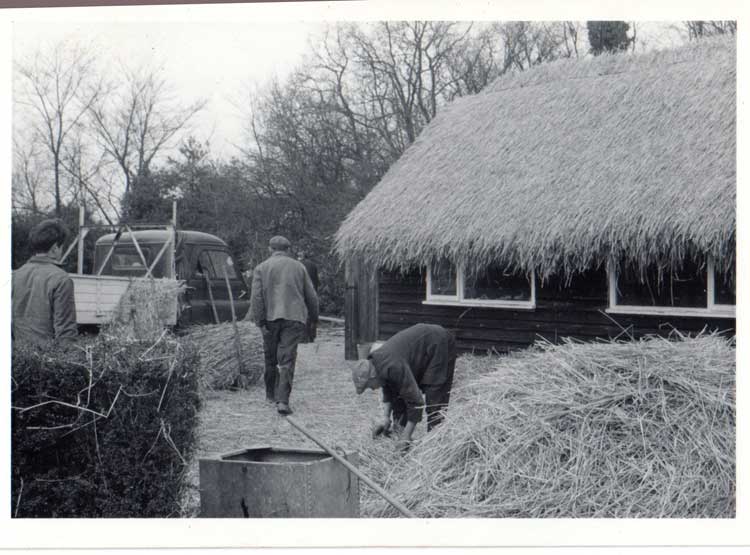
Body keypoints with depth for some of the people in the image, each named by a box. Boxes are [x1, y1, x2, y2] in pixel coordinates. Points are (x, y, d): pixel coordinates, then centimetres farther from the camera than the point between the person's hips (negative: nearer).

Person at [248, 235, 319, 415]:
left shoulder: (262, 268, 5)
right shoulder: (299, 267, 10)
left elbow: (256, 297, -5)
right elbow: (311, 296, 11)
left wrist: (259, 321, -7)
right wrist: (313, 318, 22)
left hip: (271, 318, 0)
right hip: (294, 318, 0)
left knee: (270, 358, 16)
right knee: (287, 360, -4)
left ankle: (271, 395, 30)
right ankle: (282, 400, -14)